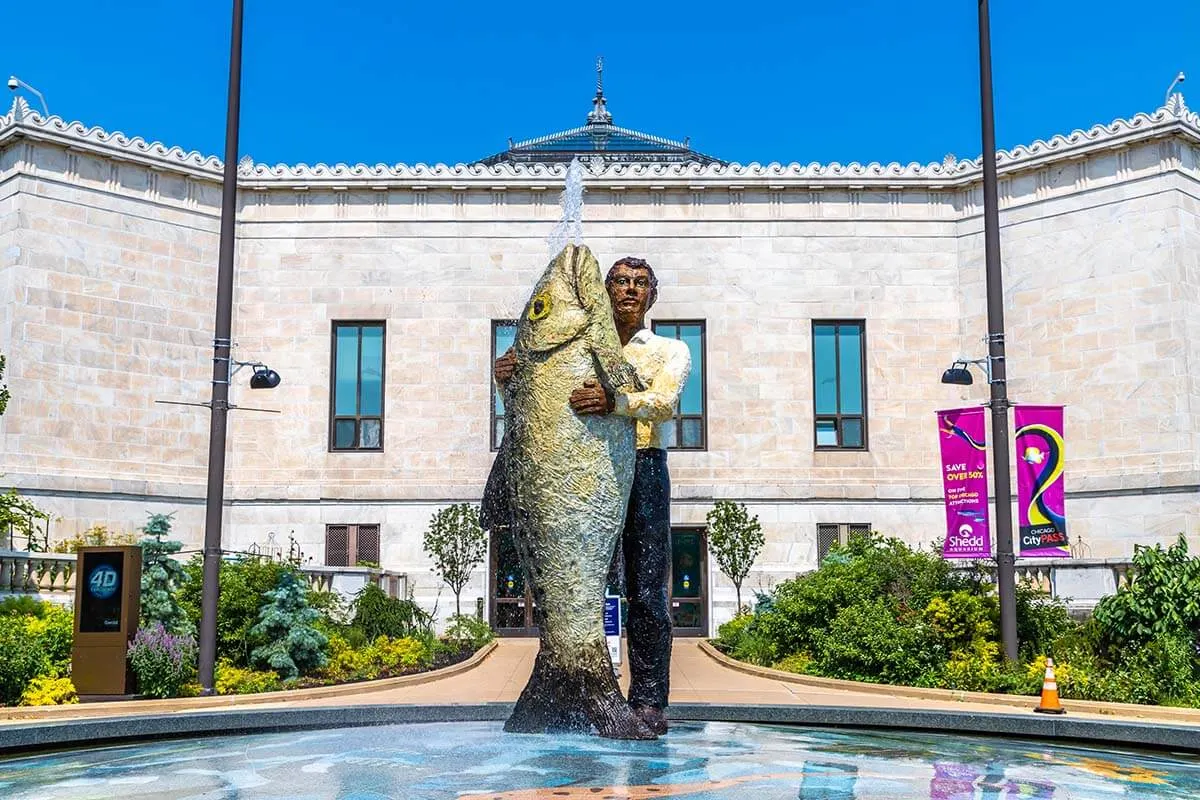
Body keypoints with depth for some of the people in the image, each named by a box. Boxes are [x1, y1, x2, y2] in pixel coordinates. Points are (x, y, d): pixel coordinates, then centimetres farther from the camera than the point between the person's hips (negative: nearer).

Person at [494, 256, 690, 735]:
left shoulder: (670, 351, 14)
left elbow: (664, 403, -7)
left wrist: (614, 402, -27)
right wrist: (507, 378, -10)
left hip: (644, 468, -1)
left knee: (646, 592, -5)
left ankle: (648, 703, -2)